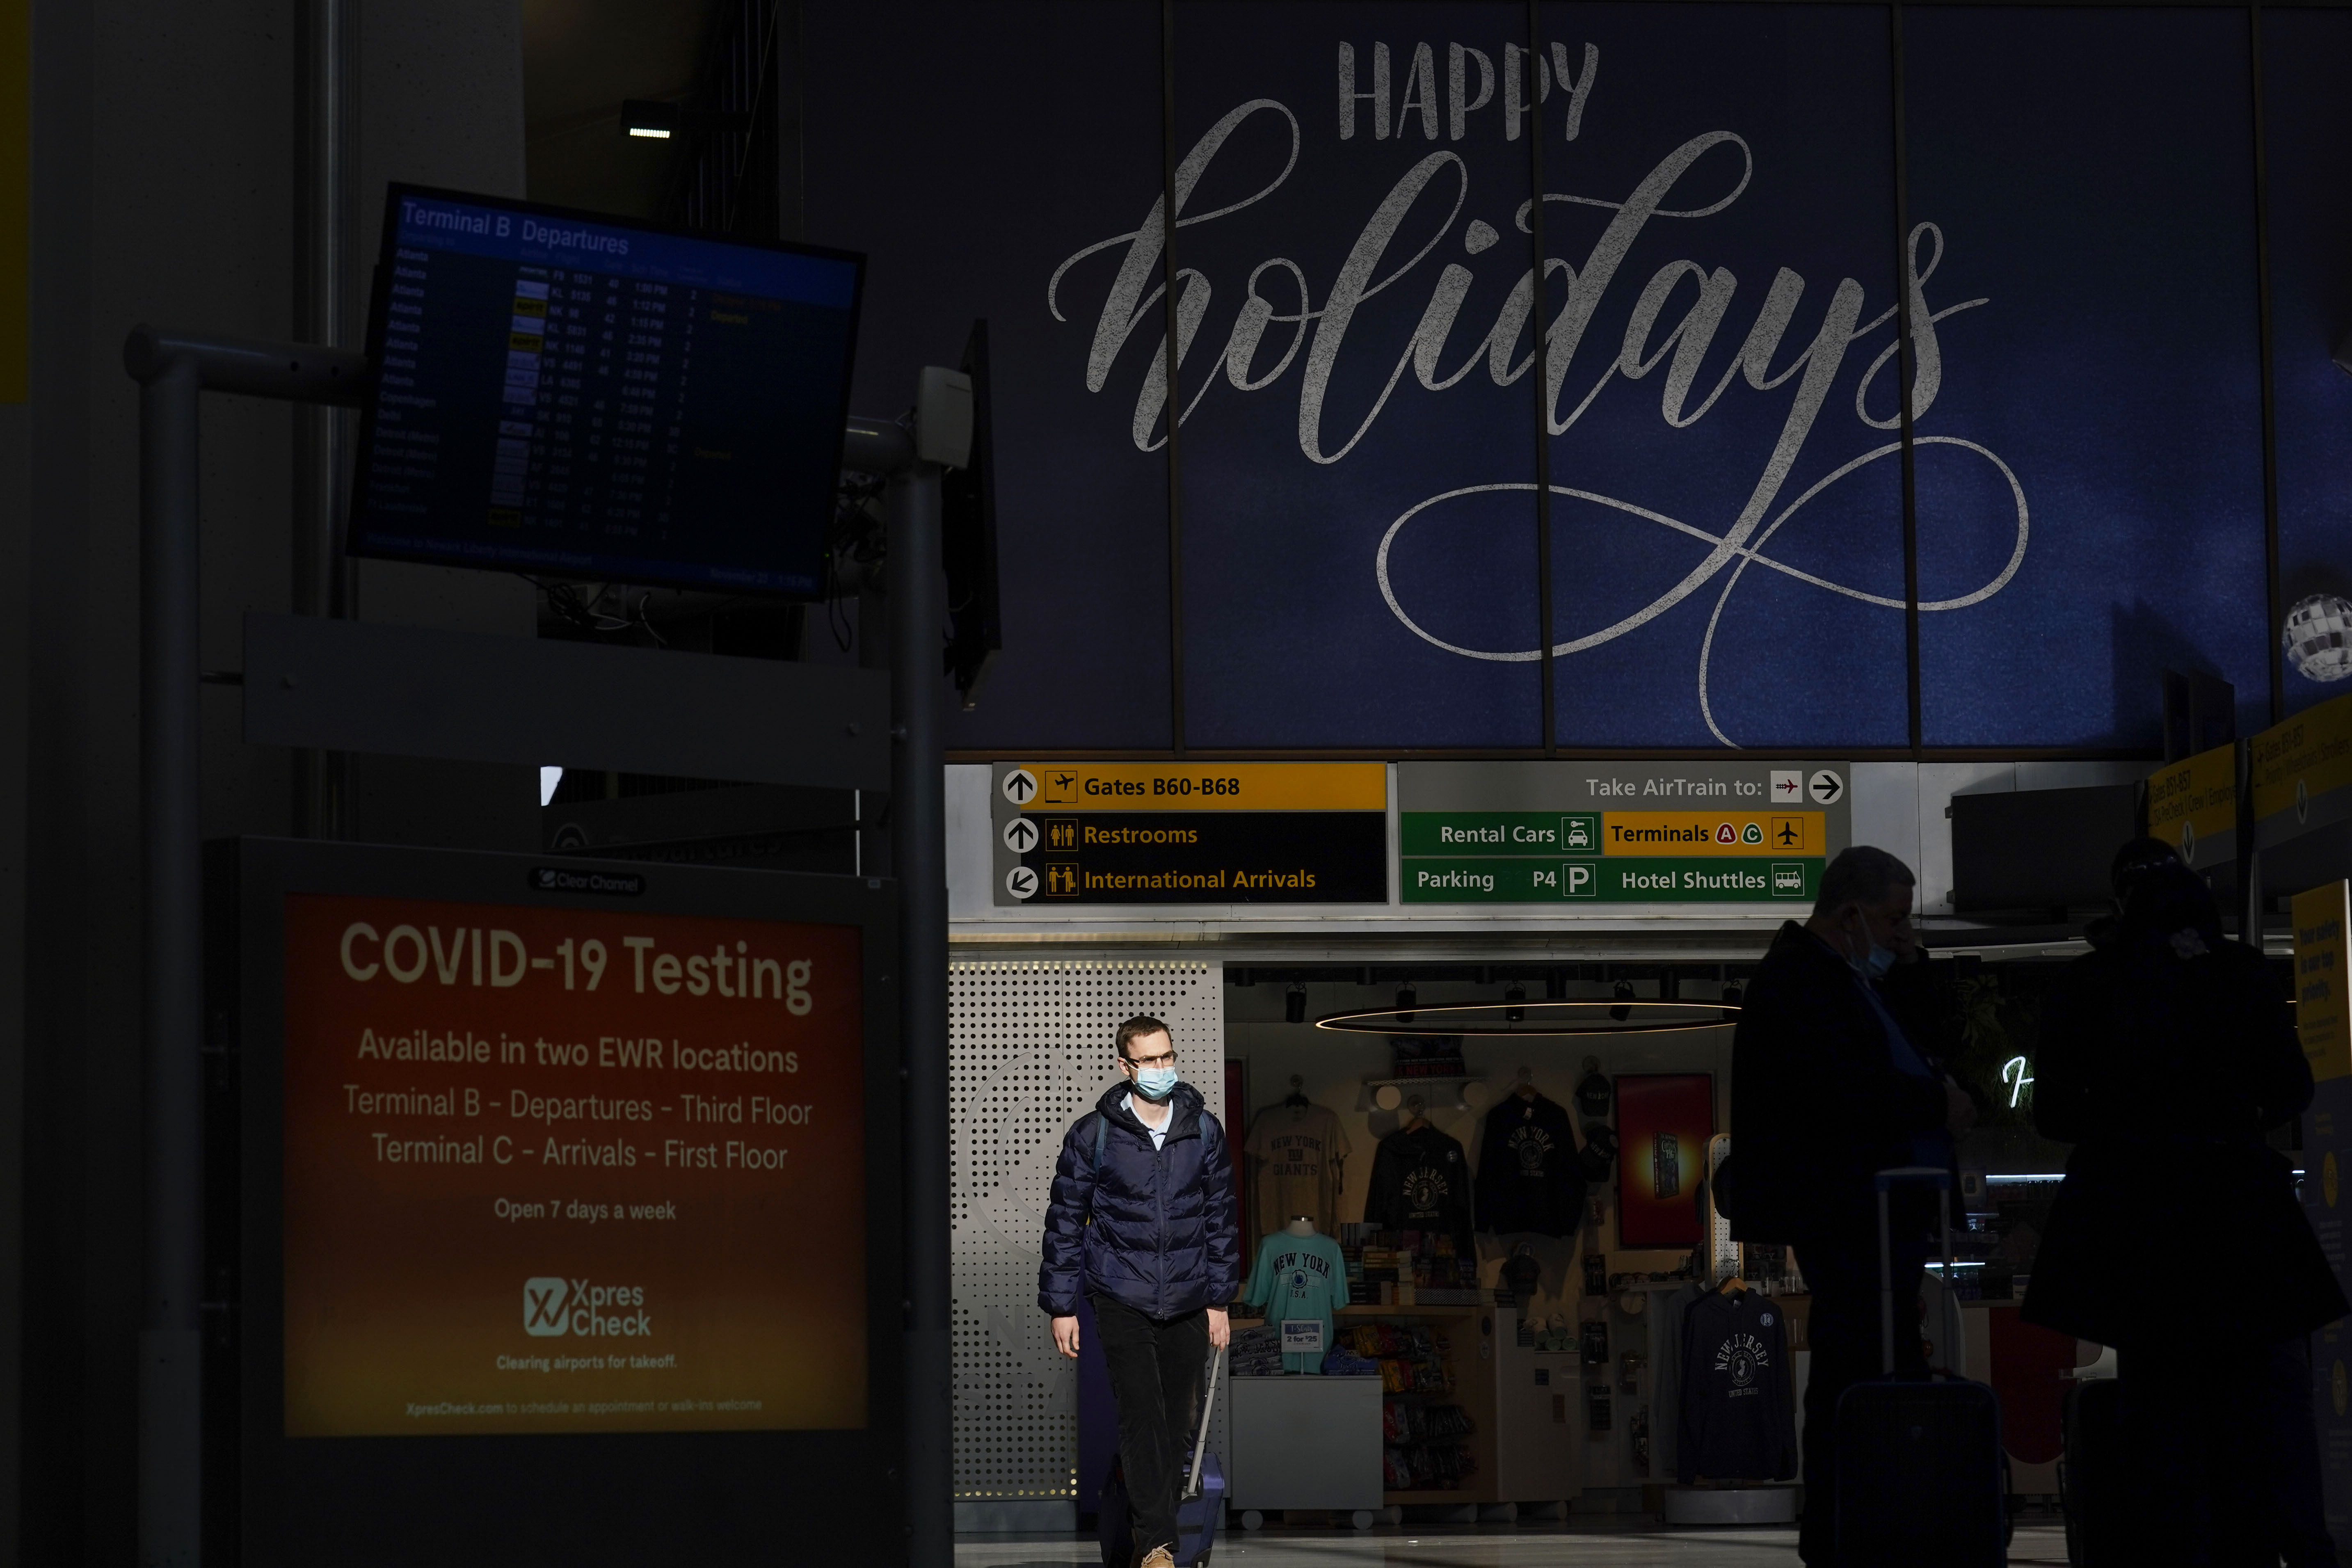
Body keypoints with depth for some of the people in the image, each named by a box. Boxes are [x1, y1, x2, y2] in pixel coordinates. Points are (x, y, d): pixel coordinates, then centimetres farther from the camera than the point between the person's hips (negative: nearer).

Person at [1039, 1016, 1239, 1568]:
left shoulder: (1204, 1131, 4)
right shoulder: (1093, 1135, -4)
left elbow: (1221, 1217, 11)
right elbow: (1065, 1221, 2)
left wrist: (1219, 1299, 9)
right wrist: (1062, 1305, 0)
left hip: (1187, 1301, 3)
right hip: (1122, 1299, -3)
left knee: (1179, 1420, 7)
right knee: (1141, 1415, -9)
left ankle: (1156, 1516, 22)